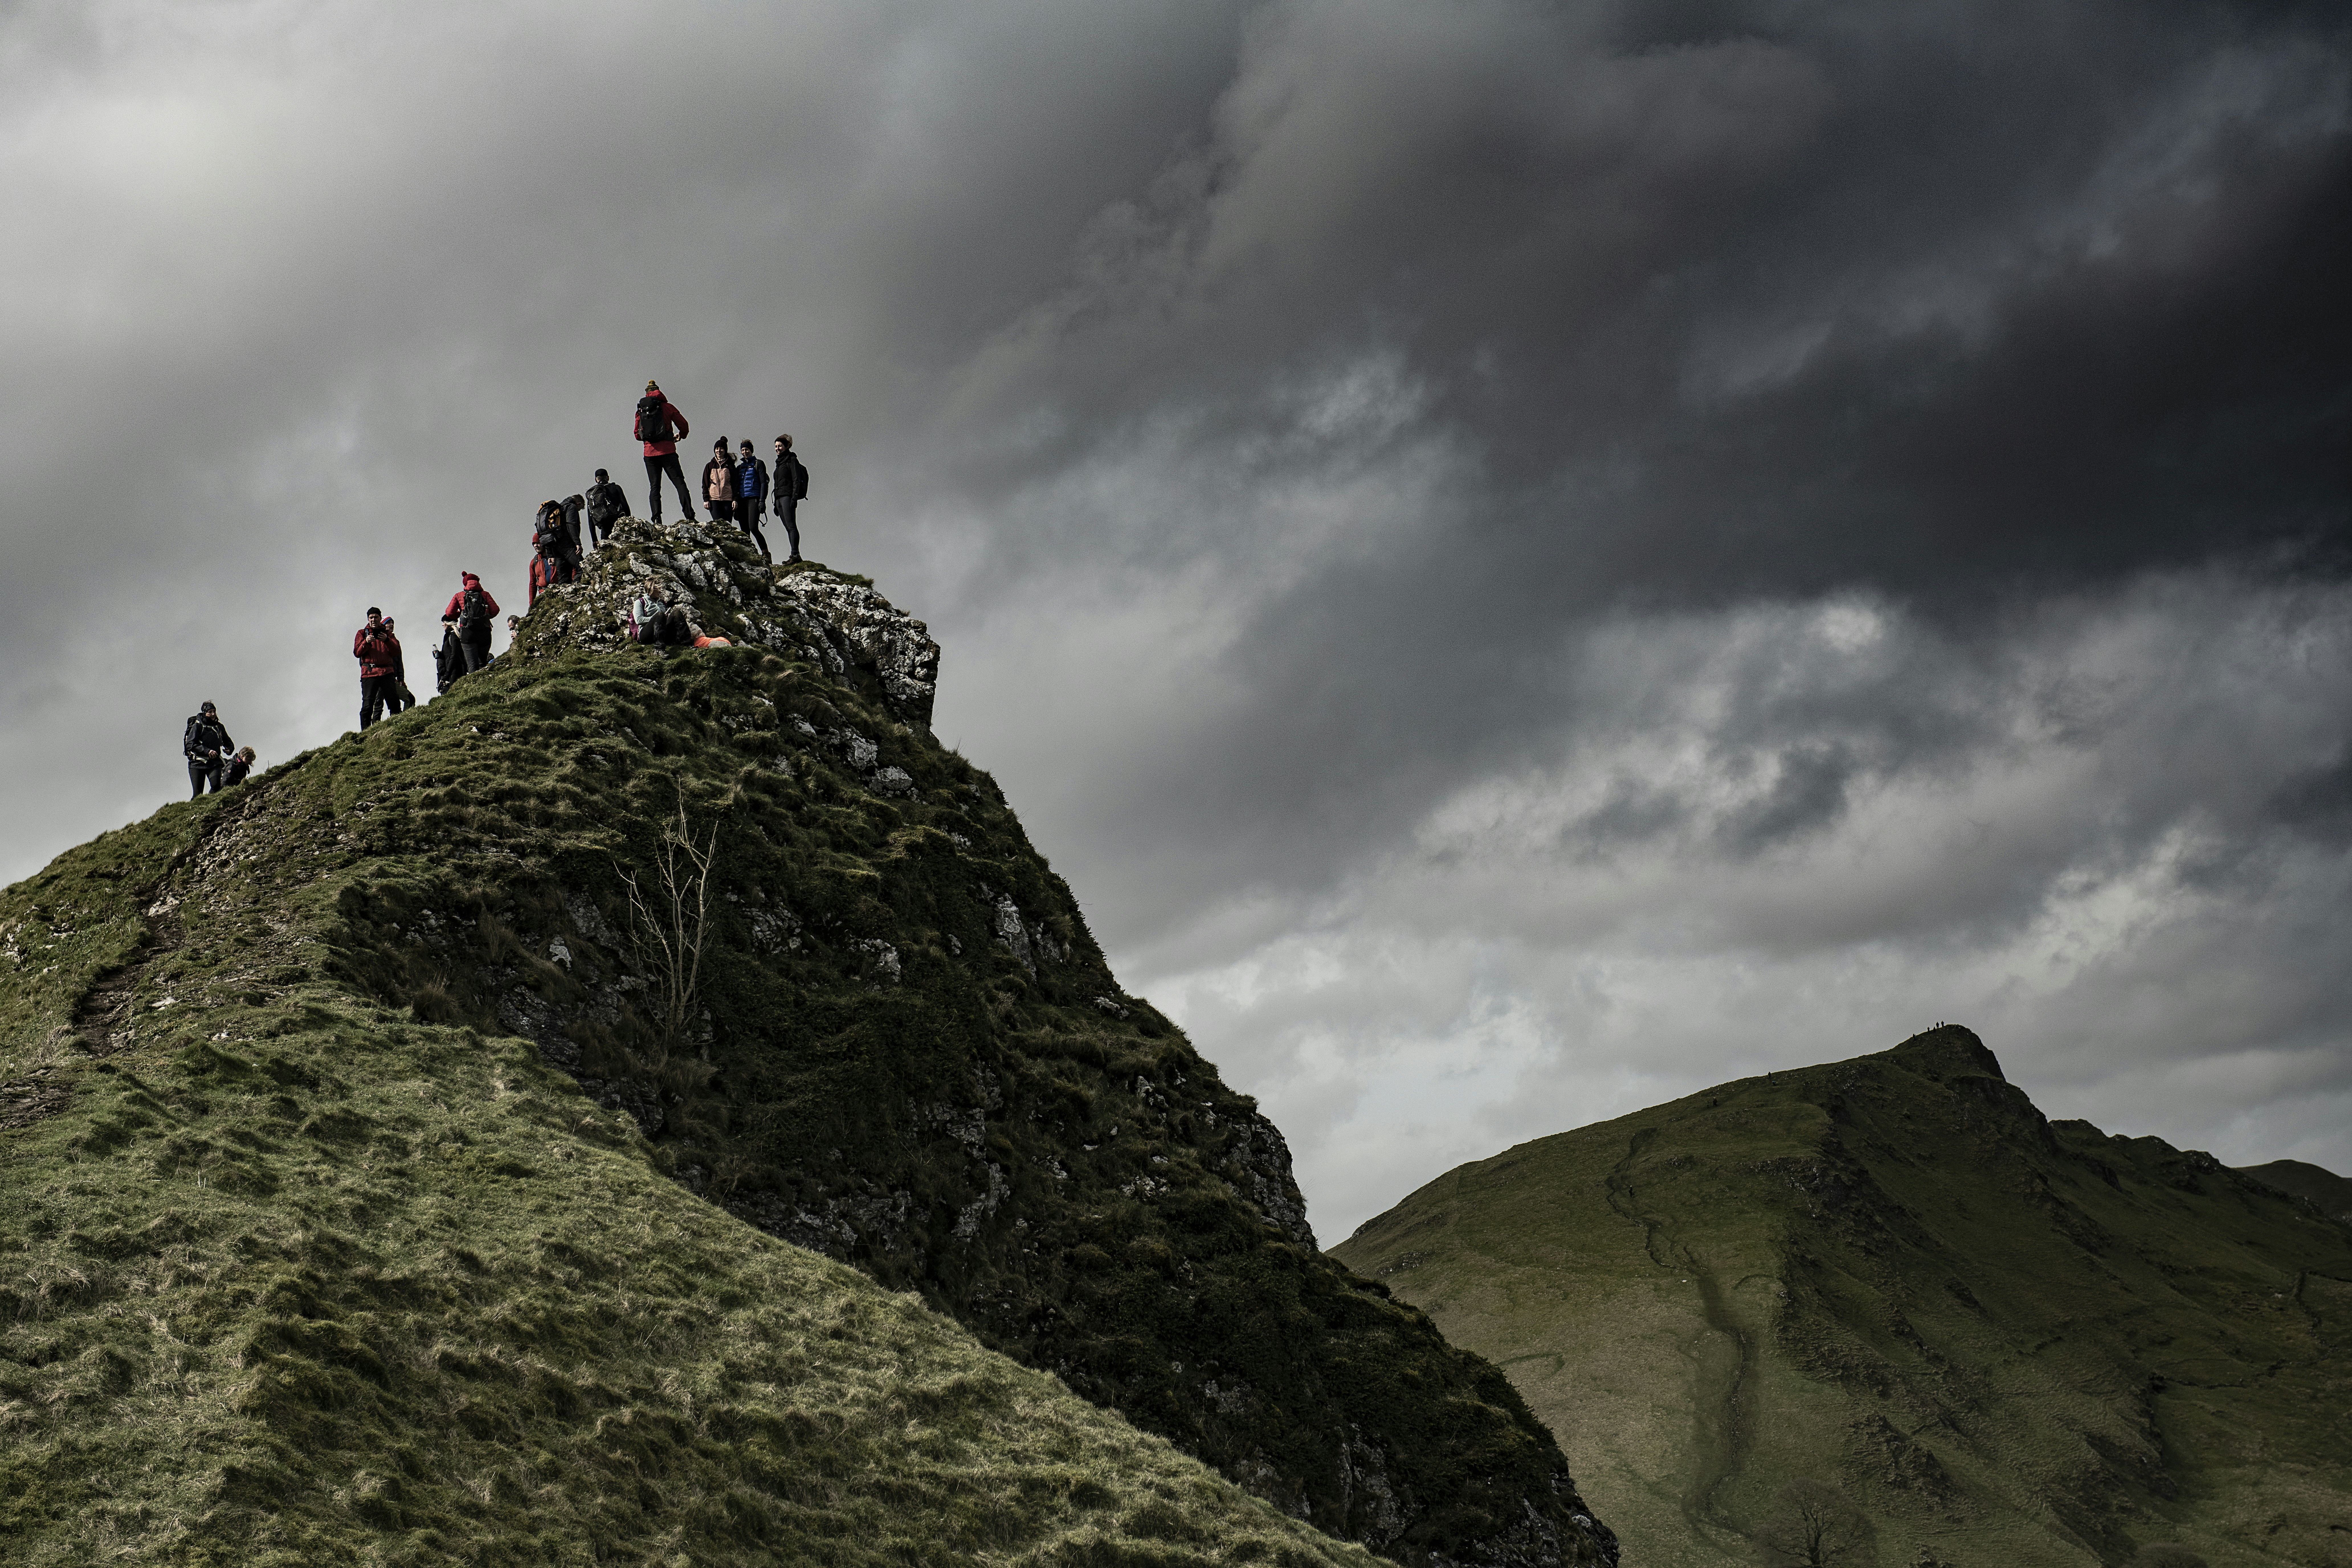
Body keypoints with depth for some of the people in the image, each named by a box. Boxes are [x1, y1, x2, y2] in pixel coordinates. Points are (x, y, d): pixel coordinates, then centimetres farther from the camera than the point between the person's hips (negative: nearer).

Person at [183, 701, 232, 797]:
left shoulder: (219, 727, 10)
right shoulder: (198, 726, -4)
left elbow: (229, 742, 24)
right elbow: (190, 745, -14)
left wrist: (229, 749, -1)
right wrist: (207, 751, -25)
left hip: (214, 763, 3)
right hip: (198, 763, -3)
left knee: (216, 787, -22)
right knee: (198, 794, -6)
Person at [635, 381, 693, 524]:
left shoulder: (641, 411, 9)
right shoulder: (668, 407, 2)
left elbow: (637, 435, 12)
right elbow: (684, 426, 2)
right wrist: (680, 435, 24)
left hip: (650, 453, 2)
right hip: (668, 452, -2)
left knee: (655, 488, 6)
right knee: (680, 483, -3)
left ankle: (657, 520, -8)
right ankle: (690, 516, -15)